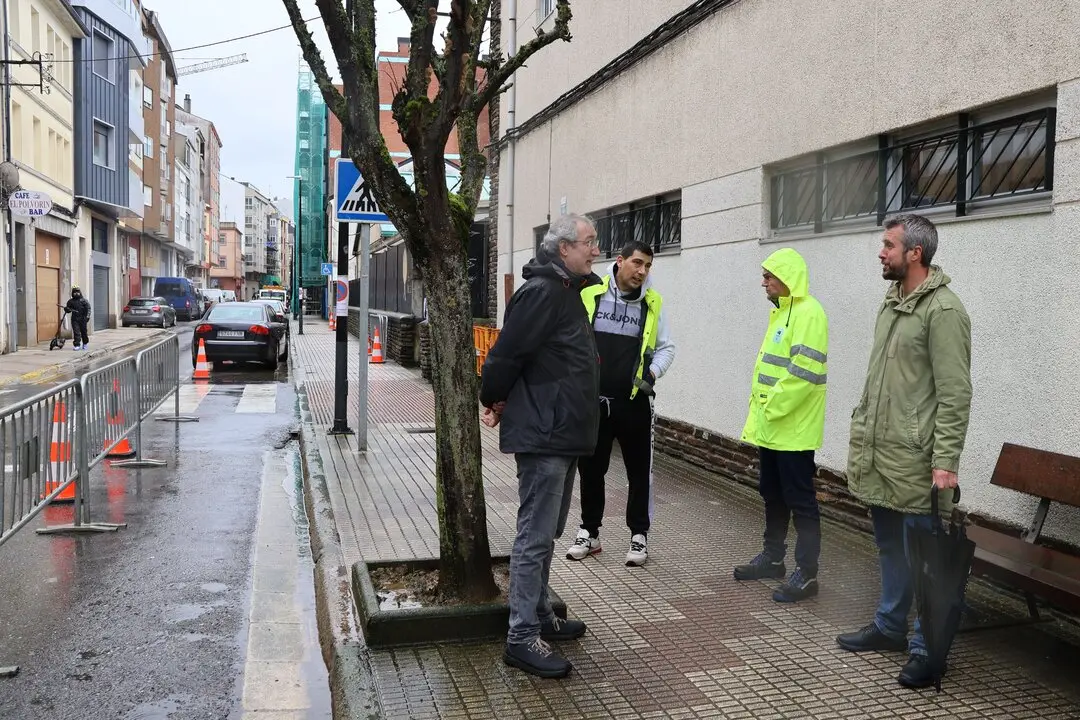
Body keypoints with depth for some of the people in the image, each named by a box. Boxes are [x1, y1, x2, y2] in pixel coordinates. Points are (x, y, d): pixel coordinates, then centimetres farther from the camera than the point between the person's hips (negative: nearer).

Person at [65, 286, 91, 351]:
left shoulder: (83, 300, 1)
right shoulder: (71, 301, 9)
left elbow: (88, 308, -5)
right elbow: (68, 310, 14)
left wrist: (87, 316, -16)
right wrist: (66, 308, -10)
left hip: (82, 319, -1)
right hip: (75, 319, 1)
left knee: (83, 332, 9)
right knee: (76, 332, -6)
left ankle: (85, 344, 26)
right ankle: (77, 345, -7)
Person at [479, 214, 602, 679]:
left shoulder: (567, 291, 16)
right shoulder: (541, 292, -17)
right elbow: (506, 354, -20)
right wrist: (494, 401, -4)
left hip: (561, 434, 10)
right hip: (542, 435, -10)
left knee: (547, 534, 18)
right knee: (535, 537, -5)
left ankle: (540, 617, 30)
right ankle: (522, 637, 3)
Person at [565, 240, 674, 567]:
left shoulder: (653, 304, 1)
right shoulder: (590, 295, -4)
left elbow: (666, 347, 9)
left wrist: (653, 372, -8)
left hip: (634, 403, 0)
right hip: (592, 400, 0)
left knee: (639, 471, 7)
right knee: (590, 469, 11)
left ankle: (639, 535, 22)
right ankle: (589, 532, 27)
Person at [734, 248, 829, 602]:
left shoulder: (807, 313, -16)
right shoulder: (781, 311, 16)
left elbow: (802, 374, -24)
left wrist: (771, 408, -17)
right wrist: (758, 411, 14)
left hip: (793, 428, -10)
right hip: (771, 425, 10)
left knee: (800, 500, -2)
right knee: (772, 495, 18)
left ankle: (806, 573, 5)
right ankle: (772, 558, 31)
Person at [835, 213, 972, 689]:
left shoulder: (943, 310, -14)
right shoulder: (892, 302, 13)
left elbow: (955, 394, -17)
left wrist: (945, 462, -21)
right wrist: (861, 431, 18)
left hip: (914, 461, -9)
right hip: (878, 454, 9)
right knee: (889, 548, 19)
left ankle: (925, 649, 13)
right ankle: (889, 627, 34)